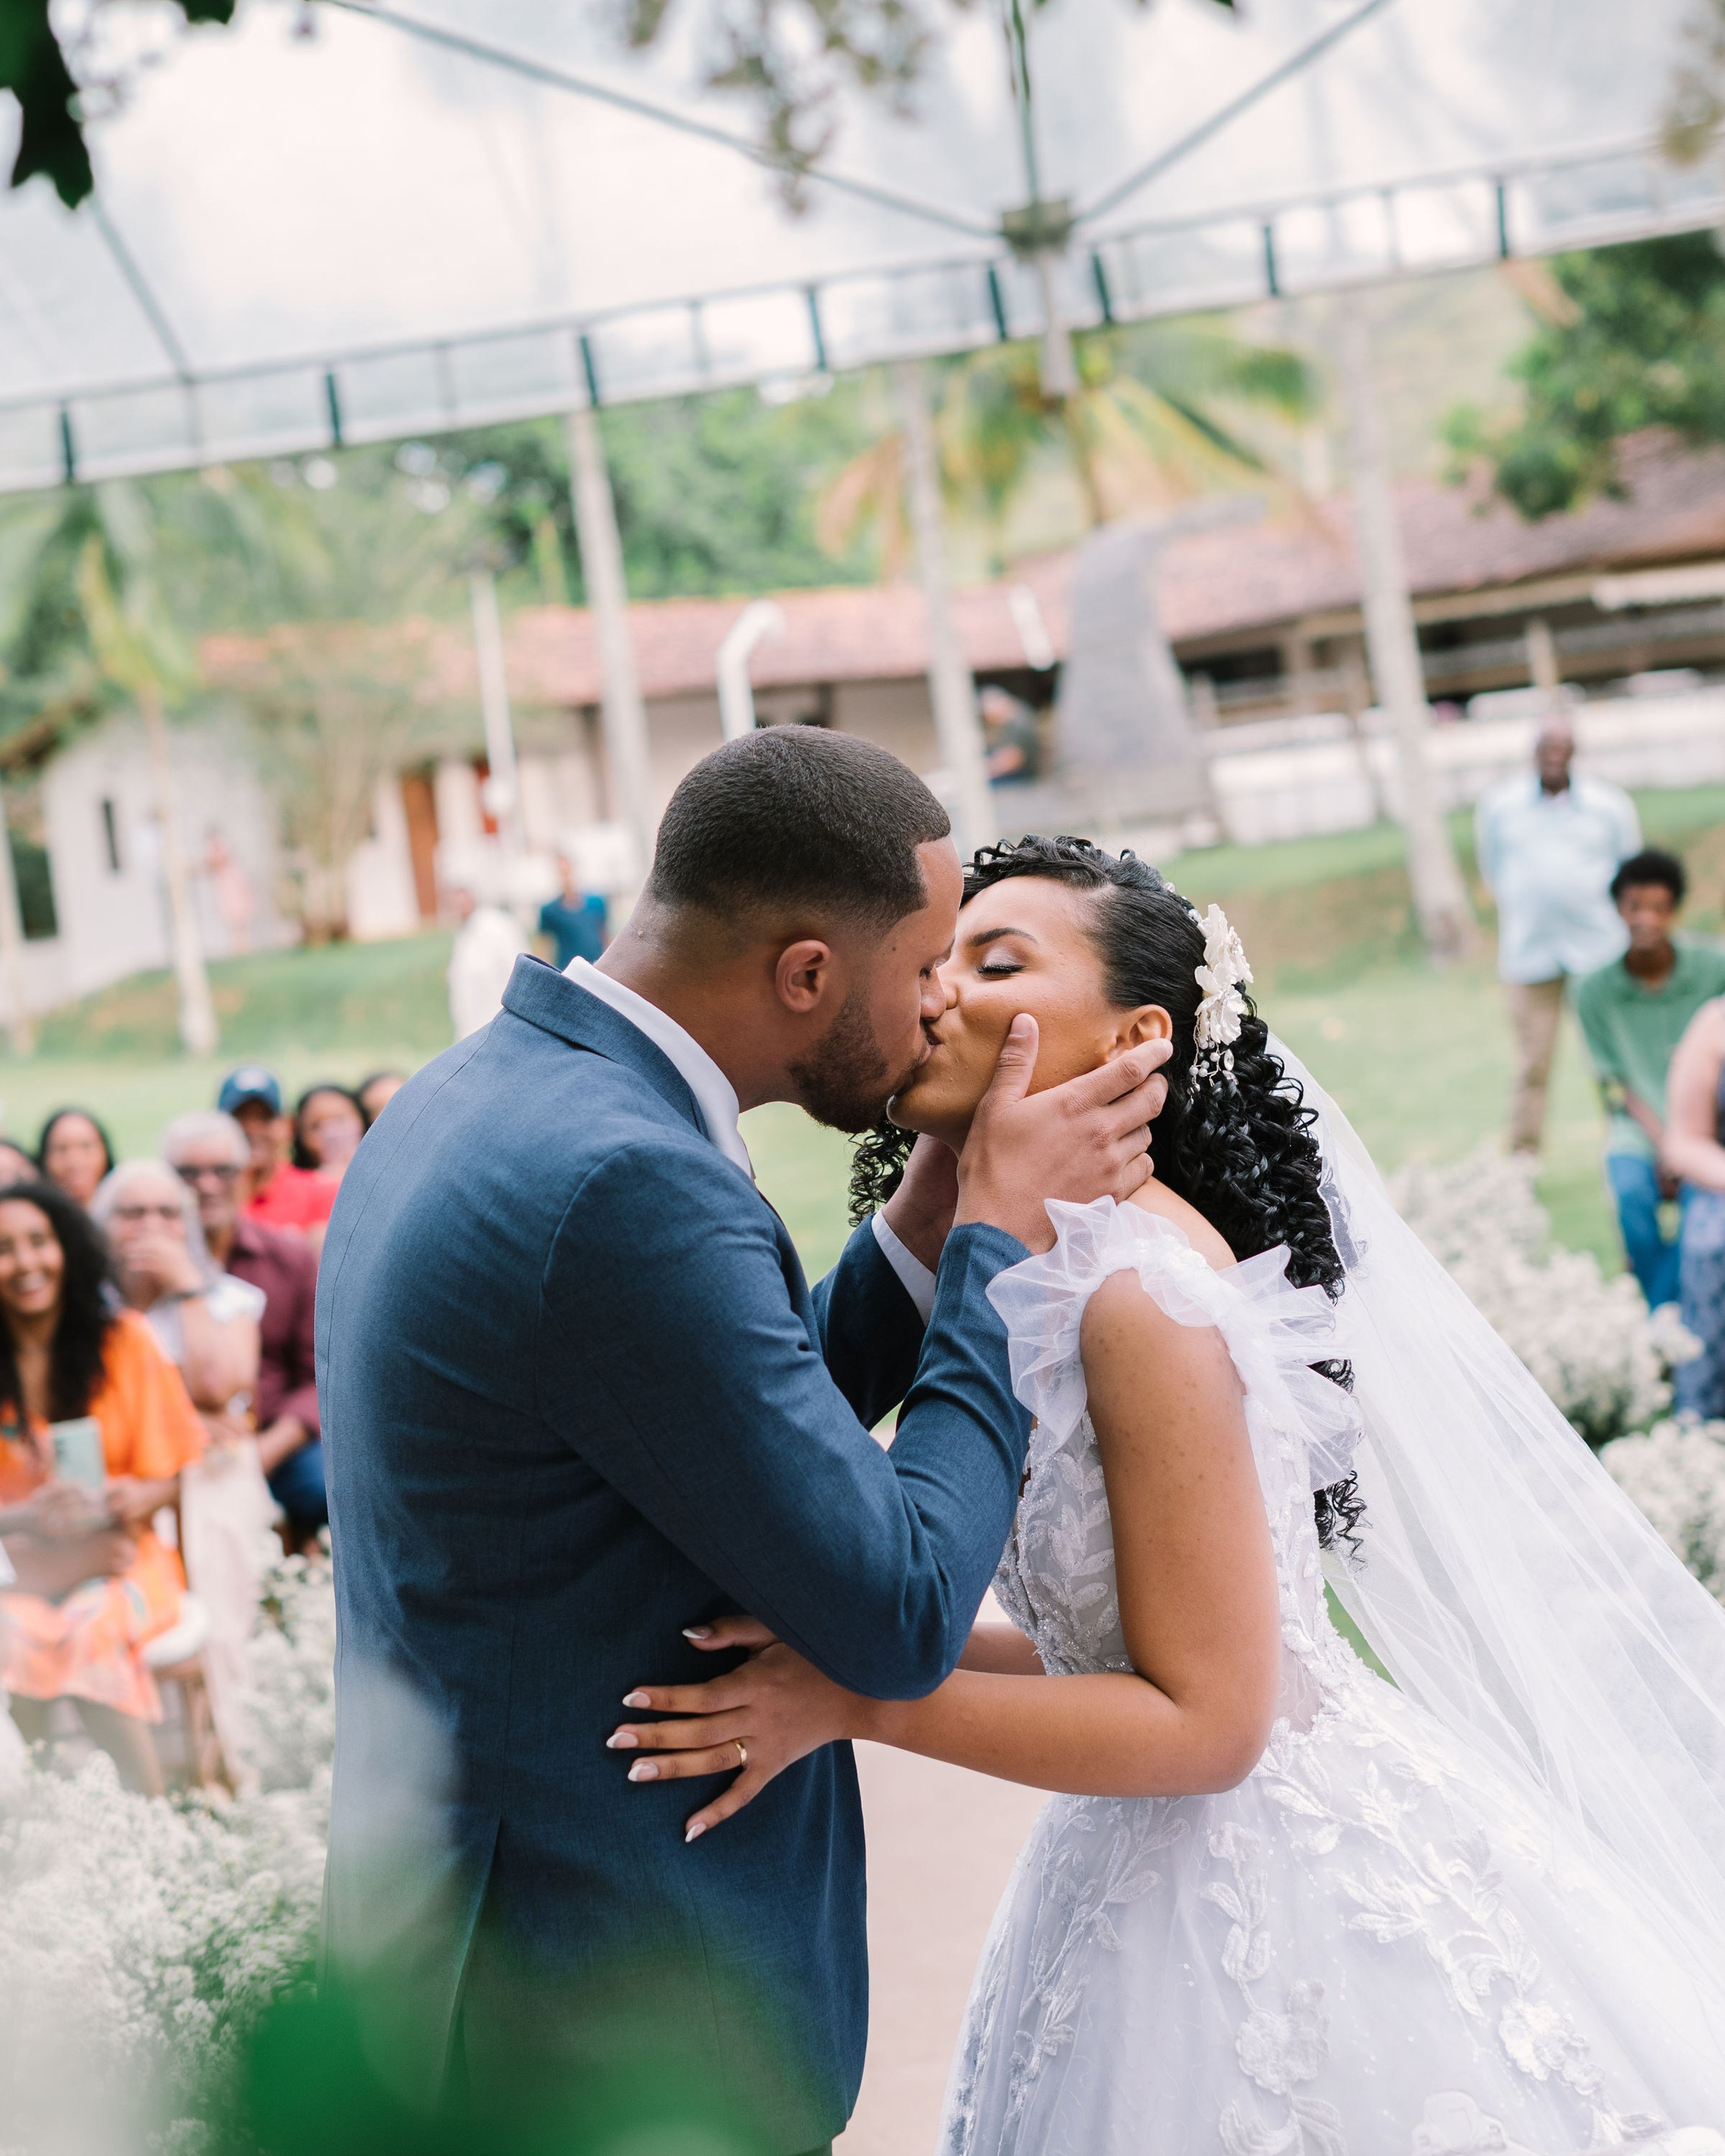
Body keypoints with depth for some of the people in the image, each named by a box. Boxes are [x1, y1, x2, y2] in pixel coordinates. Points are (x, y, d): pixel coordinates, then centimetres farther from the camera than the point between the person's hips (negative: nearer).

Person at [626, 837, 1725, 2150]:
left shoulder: (1140, 1288, -22)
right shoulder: (1023, 1274, 5)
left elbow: (1204, 1720, -21)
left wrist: (855, 1703, -23)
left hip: (1279, 1890, -8)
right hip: (1161, 1882, 8)